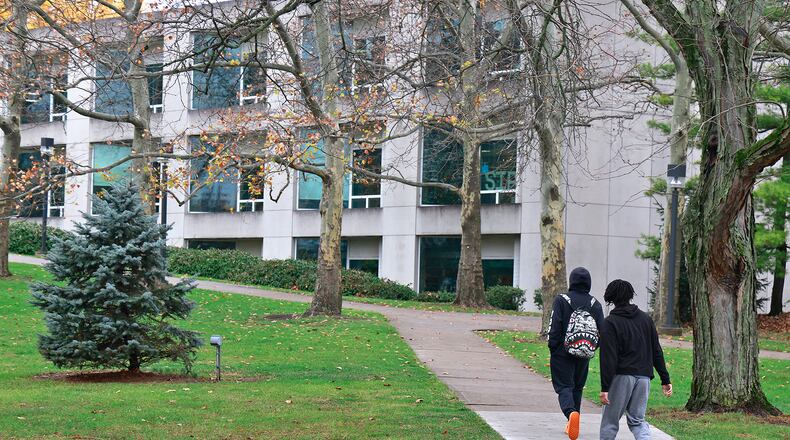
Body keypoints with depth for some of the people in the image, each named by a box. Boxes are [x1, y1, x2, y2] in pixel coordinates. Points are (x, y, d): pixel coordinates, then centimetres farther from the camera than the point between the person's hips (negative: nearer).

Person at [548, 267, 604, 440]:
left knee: (564, 386, -3)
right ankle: (572, 425, 24)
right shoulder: (595, 304, 3)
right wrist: (592, 348, 15)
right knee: (577, 387, 18)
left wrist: (552, 347, -1)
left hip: (563, 354, -4)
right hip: (584, 354, 4)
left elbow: (554, 328, -12)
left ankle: (571, 413, -31)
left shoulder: (561, 300, -9)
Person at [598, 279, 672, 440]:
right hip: (644, 377, 5)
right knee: (637, 420, 11)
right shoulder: (646, 319, 10)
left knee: (610, 421, 6)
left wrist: (605, 387, -13)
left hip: (621, 377, -5)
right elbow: (657, 352, 10)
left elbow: (608, 358, -12)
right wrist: (665, 379, 13)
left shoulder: (610, 323, -6)